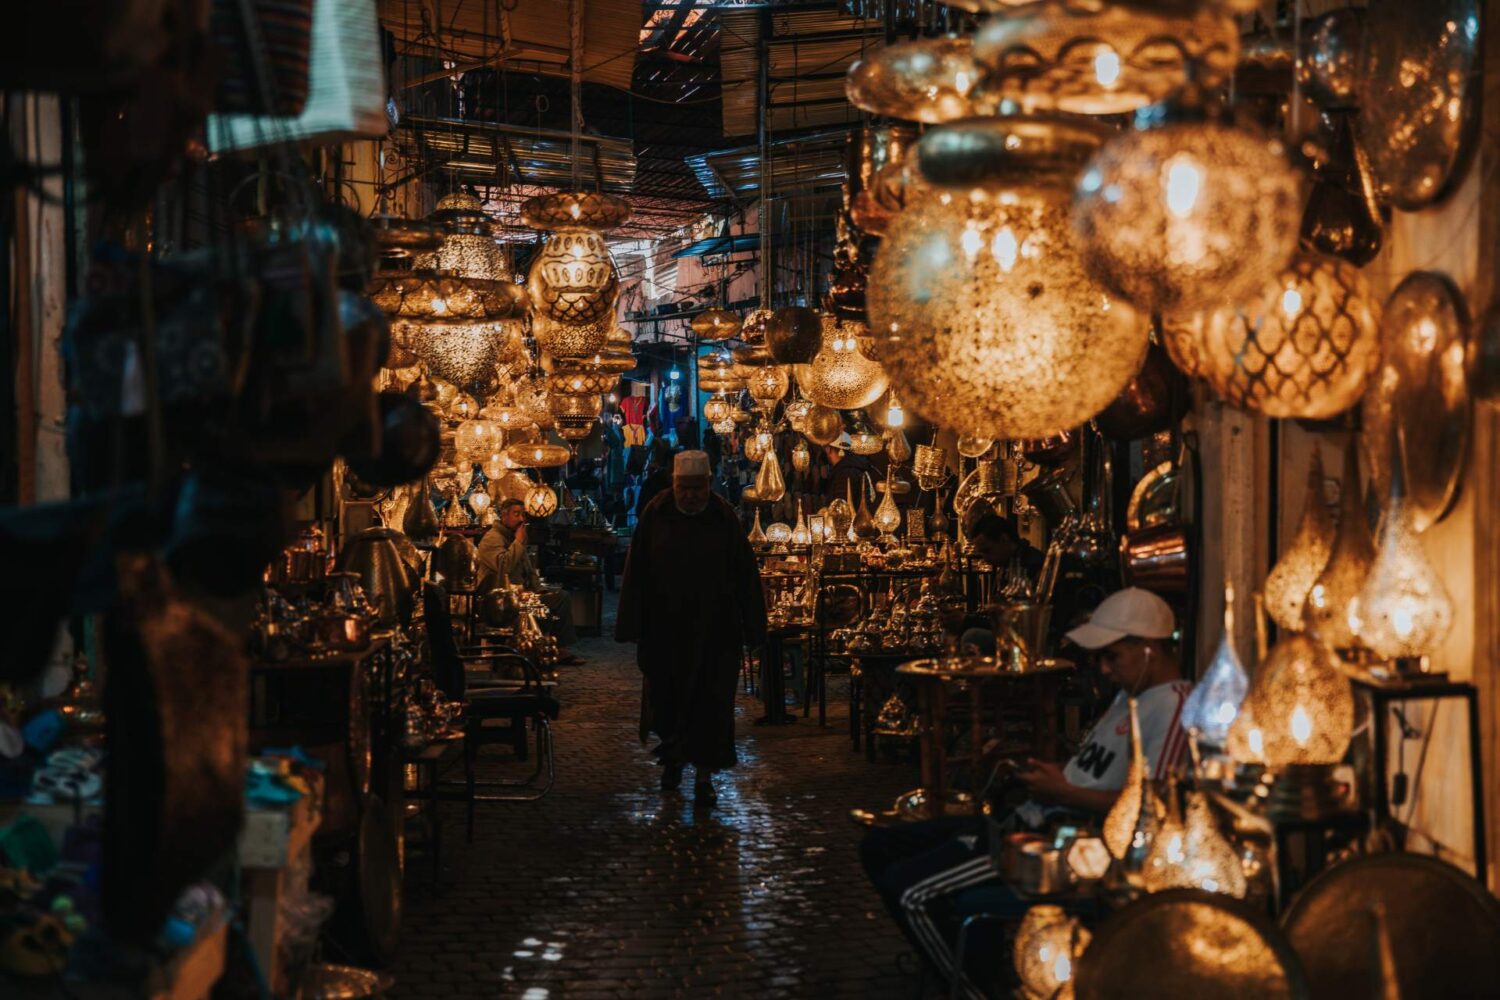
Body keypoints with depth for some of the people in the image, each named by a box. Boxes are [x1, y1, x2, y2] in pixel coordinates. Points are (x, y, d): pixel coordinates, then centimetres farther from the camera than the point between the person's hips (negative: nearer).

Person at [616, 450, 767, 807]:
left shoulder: (724, 518, -4)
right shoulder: (655, 516, -4)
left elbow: (746, 575, -1)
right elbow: (636, 573, -1)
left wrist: (752, 628, -4)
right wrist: (632, 626, -4)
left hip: (713, 630, -1)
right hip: (664, 628, 1)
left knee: (710, 700, 0)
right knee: (666, 697, 13)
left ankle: (704, 774, 6)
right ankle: (673, 755, 36)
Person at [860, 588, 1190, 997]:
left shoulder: (1173, 704, -13)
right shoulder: (1132, 694, 20)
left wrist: (1062, 792, -15)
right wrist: (1053, 775, 8)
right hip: (1031, 822, 11)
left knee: (906, 888, -22)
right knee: (878, 847, 7)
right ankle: (975, 965, 6)